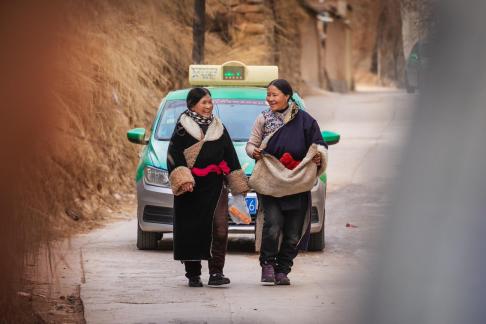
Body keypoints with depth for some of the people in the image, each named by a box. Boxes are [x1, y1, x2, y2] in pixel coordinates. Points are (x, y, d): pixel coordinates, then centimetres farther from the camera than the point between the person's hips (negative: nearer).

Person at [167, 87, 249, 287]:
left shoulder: (218, 127, 14)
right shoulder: (183, 127, 2)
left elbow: (230, 156, 18)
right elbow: (175, 156, -6)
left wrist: (238, 184, 16)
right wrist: (182, 178, -20)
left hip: (215, 186, 3)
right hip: (191, 186, -3)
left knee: (219, 228, -11)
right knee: (191, 230, 1)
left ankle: (216, 272, -13)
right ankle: (193, 274, 11)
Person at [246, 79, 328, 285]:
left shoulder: (304, 120, 4)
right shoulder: (263, 119, 8)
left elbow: (319, 145, 7)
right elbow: (251, 144, 9)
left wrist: (318, 155, -14)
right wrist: (254, 151, -14)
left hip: (297, 185, 1)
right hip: (270, 182, -1)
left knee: (293, 233, 3)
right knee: (272, 227, -16)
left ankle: (282, 270, 15)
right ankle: (267, 264, 1)